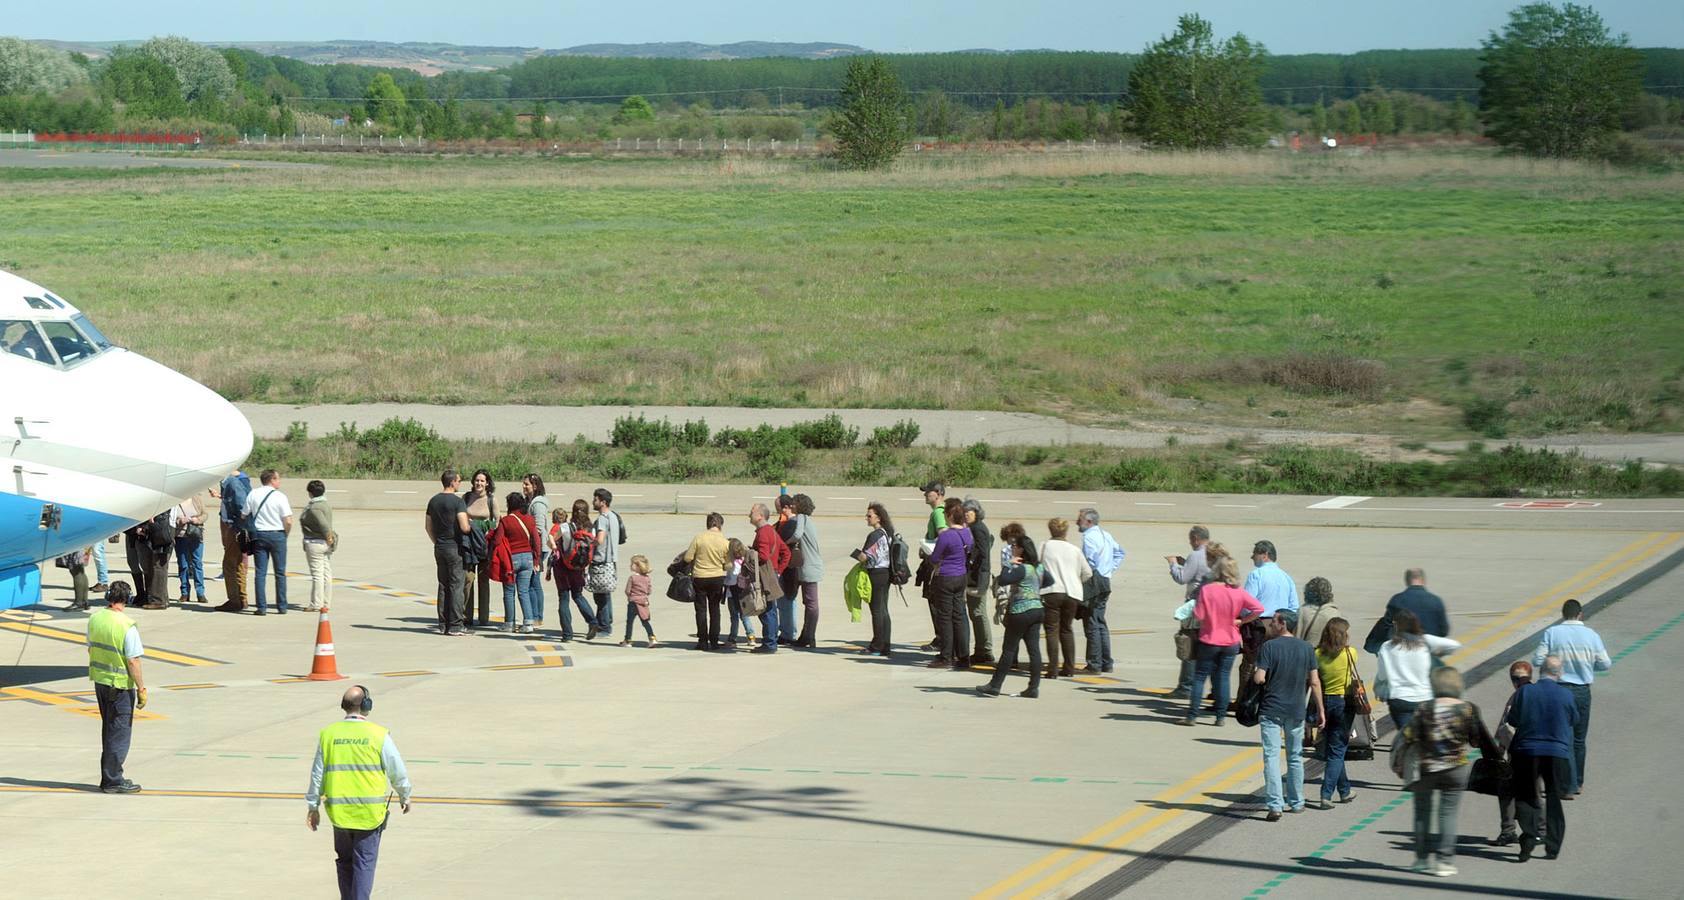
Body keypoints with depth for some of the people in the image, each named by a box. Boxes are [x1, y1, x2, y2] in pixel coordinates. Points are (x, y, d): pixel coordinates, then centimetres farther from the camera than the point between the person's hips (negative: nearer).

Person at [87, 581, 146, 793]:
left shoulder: (94, 619, 0)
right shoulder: (127, 626, -21)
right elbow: (133, 661, -19)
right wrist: (141, 689, -12)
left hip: (99, 680, 7)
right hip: (120, 684, -7)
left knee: (108, 729, 19)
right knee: (120, 732, 2)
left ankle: (108, 777, 25)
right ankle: (113, 780, 5)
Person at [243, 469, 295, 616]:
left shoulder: (253, 495, 1)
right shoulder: (279, 496, -9)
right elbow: (288, 521, -12)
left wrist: (251, 531, 14)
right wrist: (285, 535, 5)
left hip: (258, 534, 3)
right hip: (277, 535, -3)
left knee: (260, 572, 4)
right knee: (280, 572, 6)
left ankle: (261, 607, -1)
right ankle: (282, 606, 7)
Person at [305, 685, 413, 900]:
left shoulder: (328, 734, 0)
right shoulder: (378, 735, -9)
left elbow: (317, 773, 6)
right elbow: (397, 771, -2)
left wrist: (313, 806, 15)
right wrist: (404, 796, 16)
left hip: (339, 810, 3)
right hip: (370, 810, -3)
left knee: (344, 860, 19)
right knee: (364, 862, 2)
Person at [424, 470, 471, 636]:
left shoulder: (433, 501, 9)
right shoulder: (457, 501, -13)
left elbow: (429, 527, 14)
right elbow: (464, 527, -20)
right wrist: (471, 527, 2)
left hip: (439, 547, 7)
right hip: (454, 547, -7)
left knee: (443, 585, 11)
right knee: (456, 585, -2)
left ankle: (443, 624, 12)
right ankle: (455, 625, -3)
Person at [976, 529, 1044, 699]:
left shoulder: (1022, 569, -17)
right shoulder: (1038, 567, 9)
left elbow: (1003, 581, -27)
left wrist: (1008, 564, -15)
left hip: (1020, 612, -8)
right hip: (1036, 610, 8)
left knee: (1008, 650, -1)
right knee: (1034, 649, 5)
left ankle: (995, 686, 5)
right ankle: (1034, 687, 3)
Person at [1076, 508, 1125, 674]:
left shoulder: (1089, 537, -14)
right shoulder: (1106, 535, 13)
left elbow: (1090, 563, -22)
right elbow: (1120, 552, 25)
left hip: (1093, 583, -9)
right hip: (1105, 581, 9)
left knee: (1092, 625, -6)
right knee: (1101, 624, 15)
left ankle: (1094, 664, -5)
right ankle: (1106, 663, 17)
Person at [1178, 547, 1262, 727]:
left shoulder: (1206, 590, -15)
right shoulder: (1239, 592, -7)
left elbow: (1198, 615, -15)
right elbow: (1259, 609, -10)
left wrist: (1195, 604, 5)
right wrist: (1242, 620, 0)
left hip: (1209, 641, -2)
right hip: (1231, 642, 2)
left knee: (1200, 676, 7)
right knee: (1223, 676, 9)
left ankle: (1192, 715, 5)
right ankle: (1221, 716, 7)